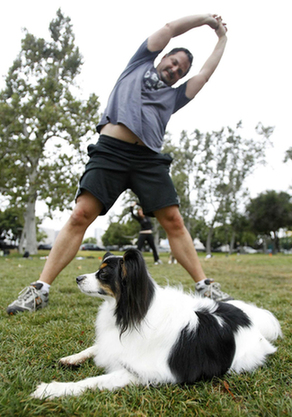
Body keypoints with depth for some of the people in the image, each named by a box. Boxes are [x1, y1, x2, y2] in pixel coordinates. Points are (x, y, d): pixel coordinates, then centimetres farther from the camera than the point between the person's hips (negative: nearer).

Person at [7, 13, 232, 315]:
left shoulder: (174, 96, 29)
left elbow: (207, 72, 32)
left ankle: (204, 286, 2)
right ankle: (40, 289, -9)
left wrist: (222, 38, 46)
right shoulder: (140, 64, 26)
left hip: (149, 159, 3)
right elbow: (170, 28, 26)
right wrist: (207, 18, 38)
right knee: (80, 216, -14)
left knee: (173, 221, -6)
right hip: (110, 151, -3)